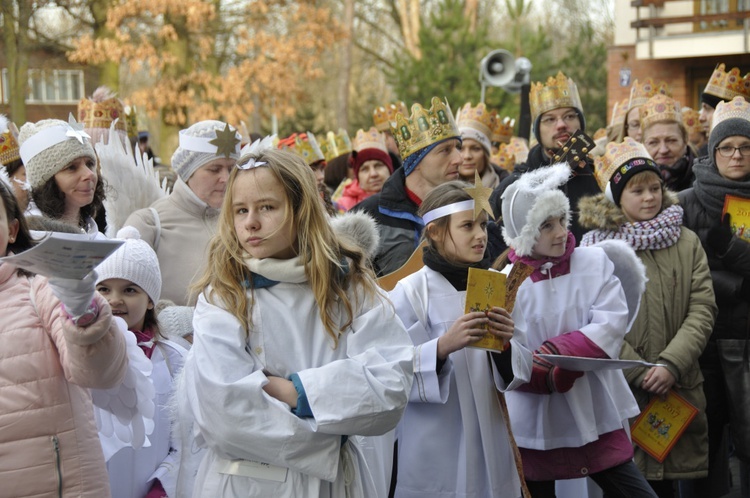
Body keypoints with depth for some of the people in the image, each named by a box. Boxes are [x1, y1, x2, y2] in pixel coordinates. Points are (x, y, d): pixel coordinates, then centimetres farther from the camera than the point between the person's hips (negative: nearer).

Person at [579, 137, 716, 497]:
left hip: (679, 387, 2)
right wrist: (641, 373, -12)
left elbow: (702, 309, 1)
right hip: (620, 389, -2)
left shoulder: (687, 242, 10)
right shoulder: (596, 246, 0)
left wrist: (671, 364, -12)